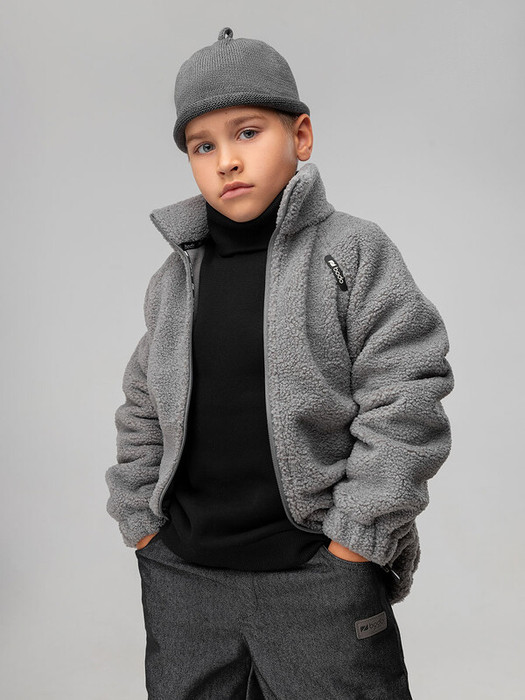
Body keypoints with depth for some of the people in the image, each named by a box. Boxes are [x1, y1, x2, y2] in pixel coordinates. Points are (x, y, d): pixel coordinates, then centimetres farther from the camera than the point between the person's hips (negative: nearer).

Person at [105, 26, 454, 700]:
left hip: (320, 575, -4)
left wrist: (357, 537, -11)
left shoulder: (353, 252, -7)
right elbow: (143, 411, 14)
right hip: (180, 576, 5)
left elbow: (406, 401, -11)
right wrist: (141, 522, 8)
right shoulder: (175, 278, 7)